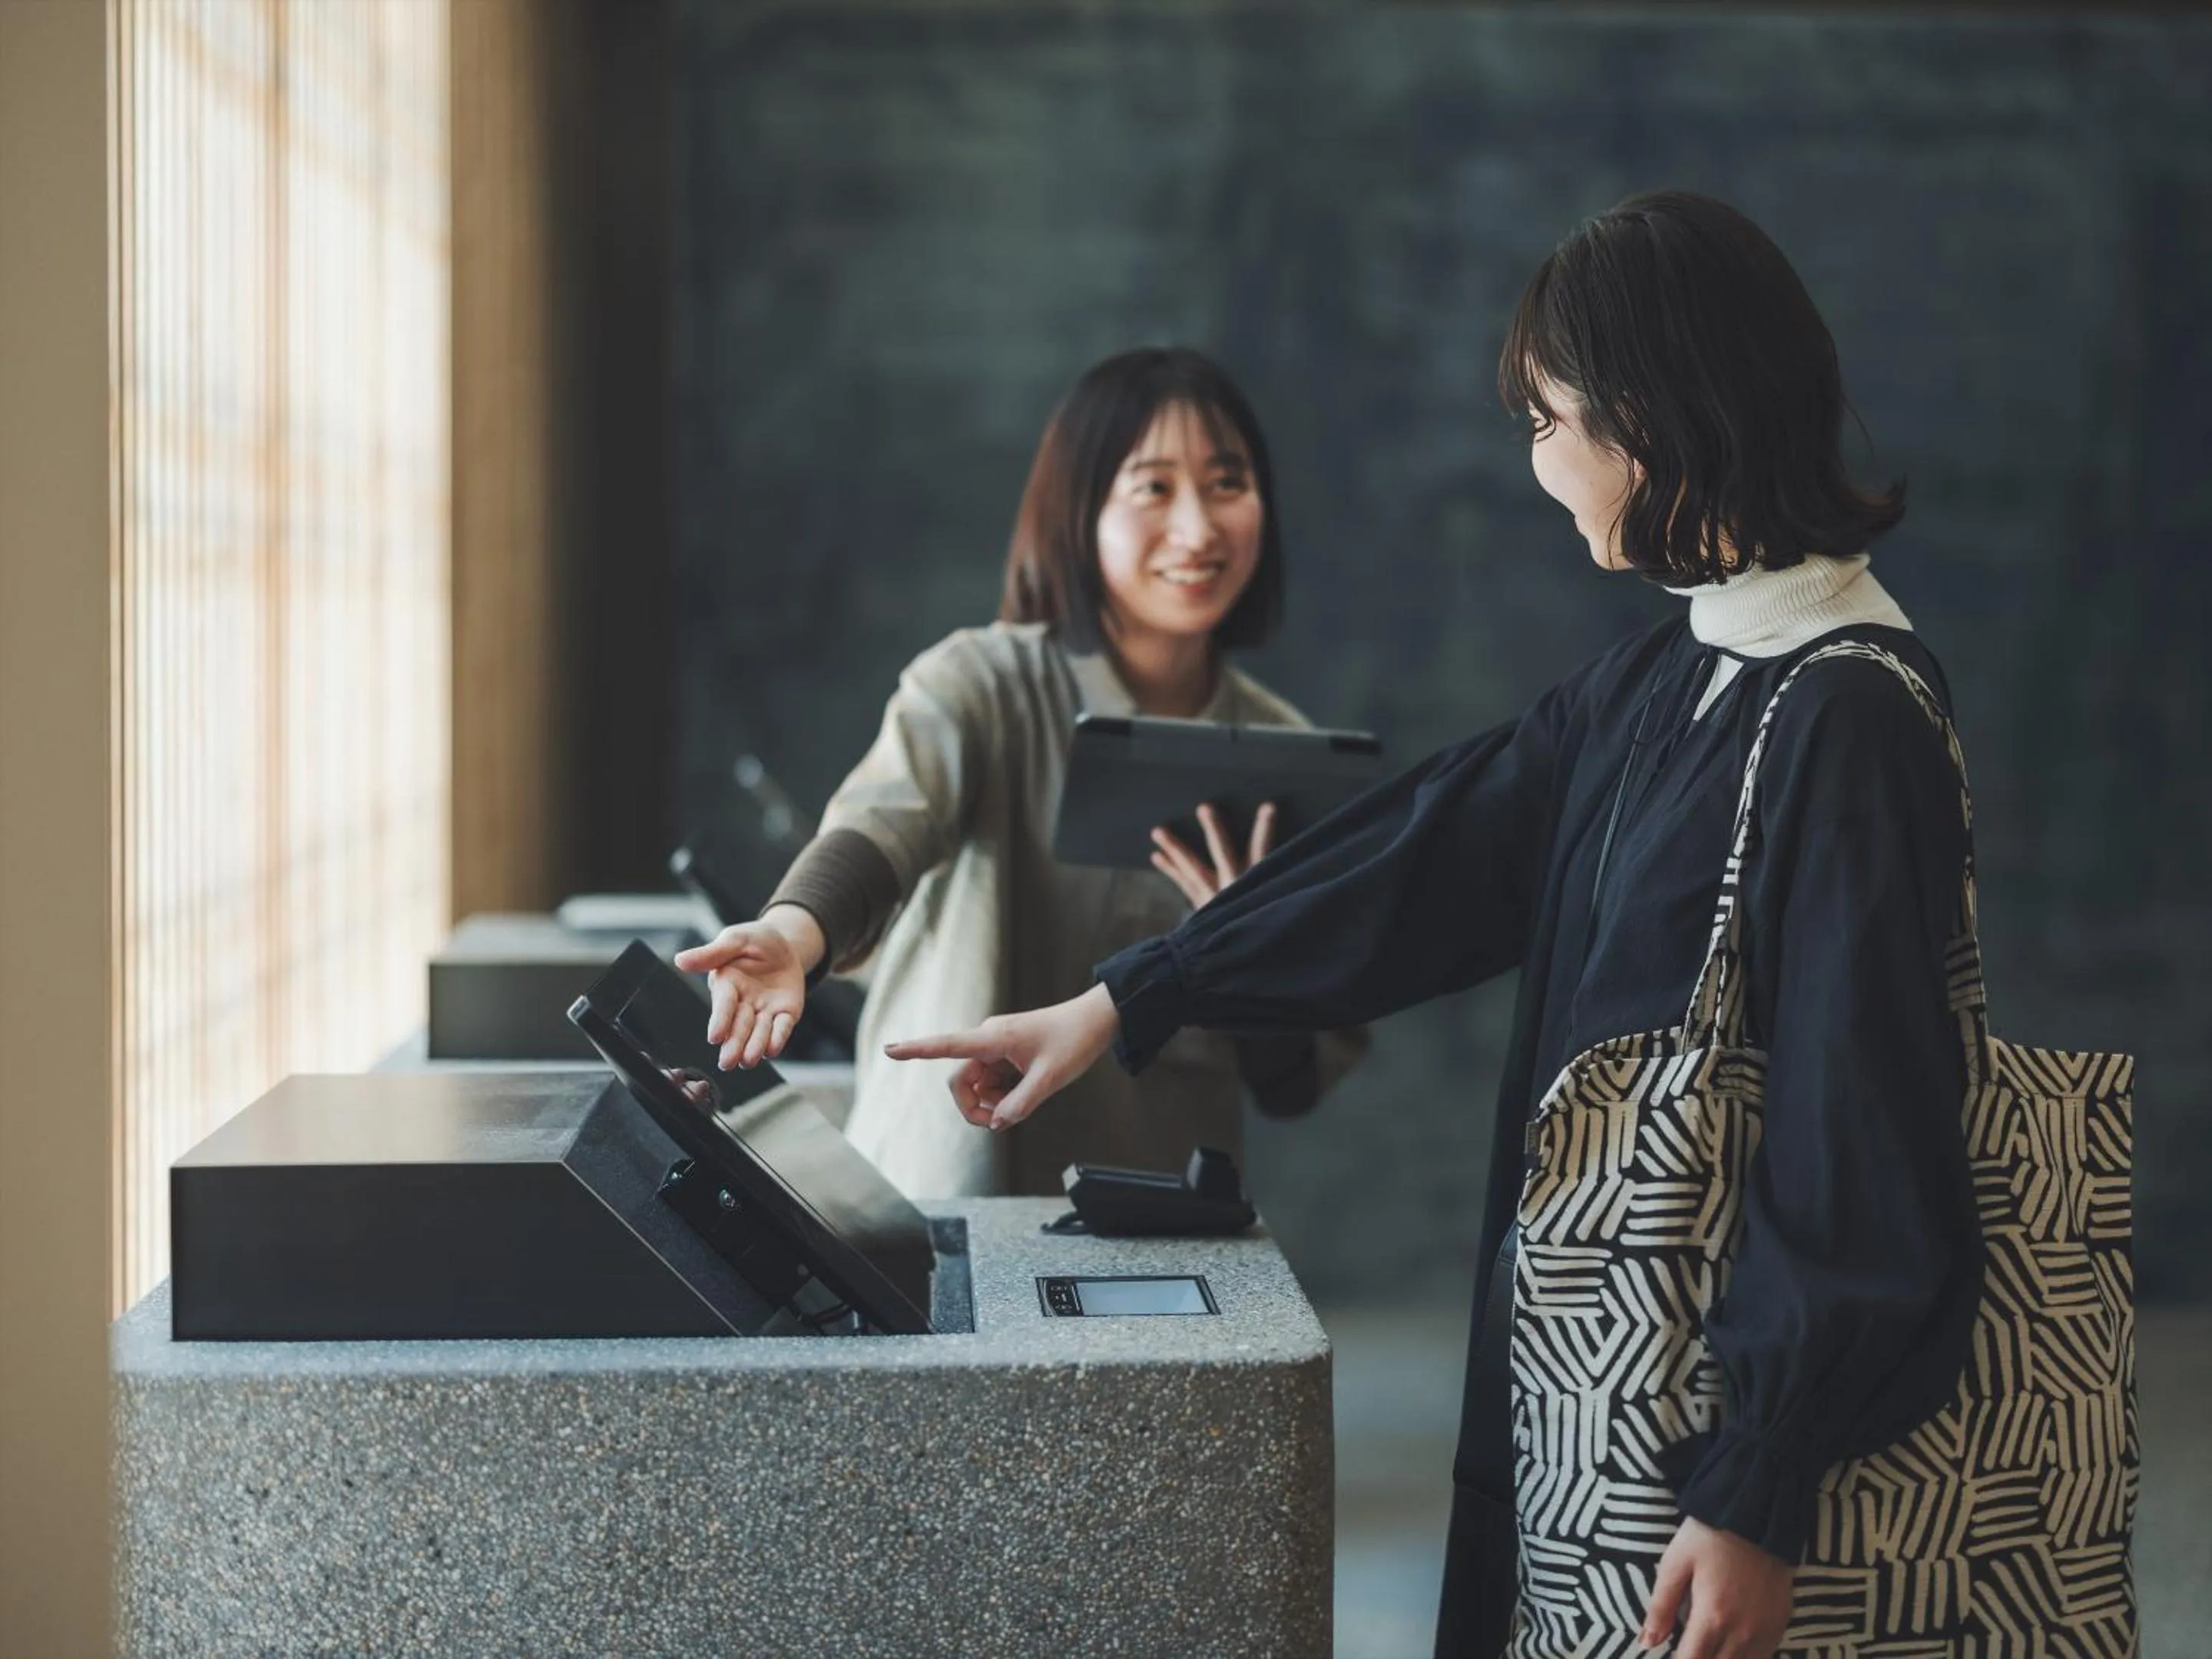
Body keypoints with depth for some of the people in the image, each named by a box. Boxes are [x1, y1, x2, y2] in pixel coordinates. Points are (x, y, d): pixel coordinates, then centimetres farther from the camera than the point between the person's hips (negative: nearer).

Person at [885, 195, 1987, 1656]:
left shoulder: (1847, 721, -17)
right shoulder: (1667, 680, 10)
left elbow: (1860, 1142, -19)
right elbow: (1434, 854, 16)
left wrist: (1758, 1503, -19)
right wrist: (1126, 1003, 16)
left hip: (1704, 1408, -8)